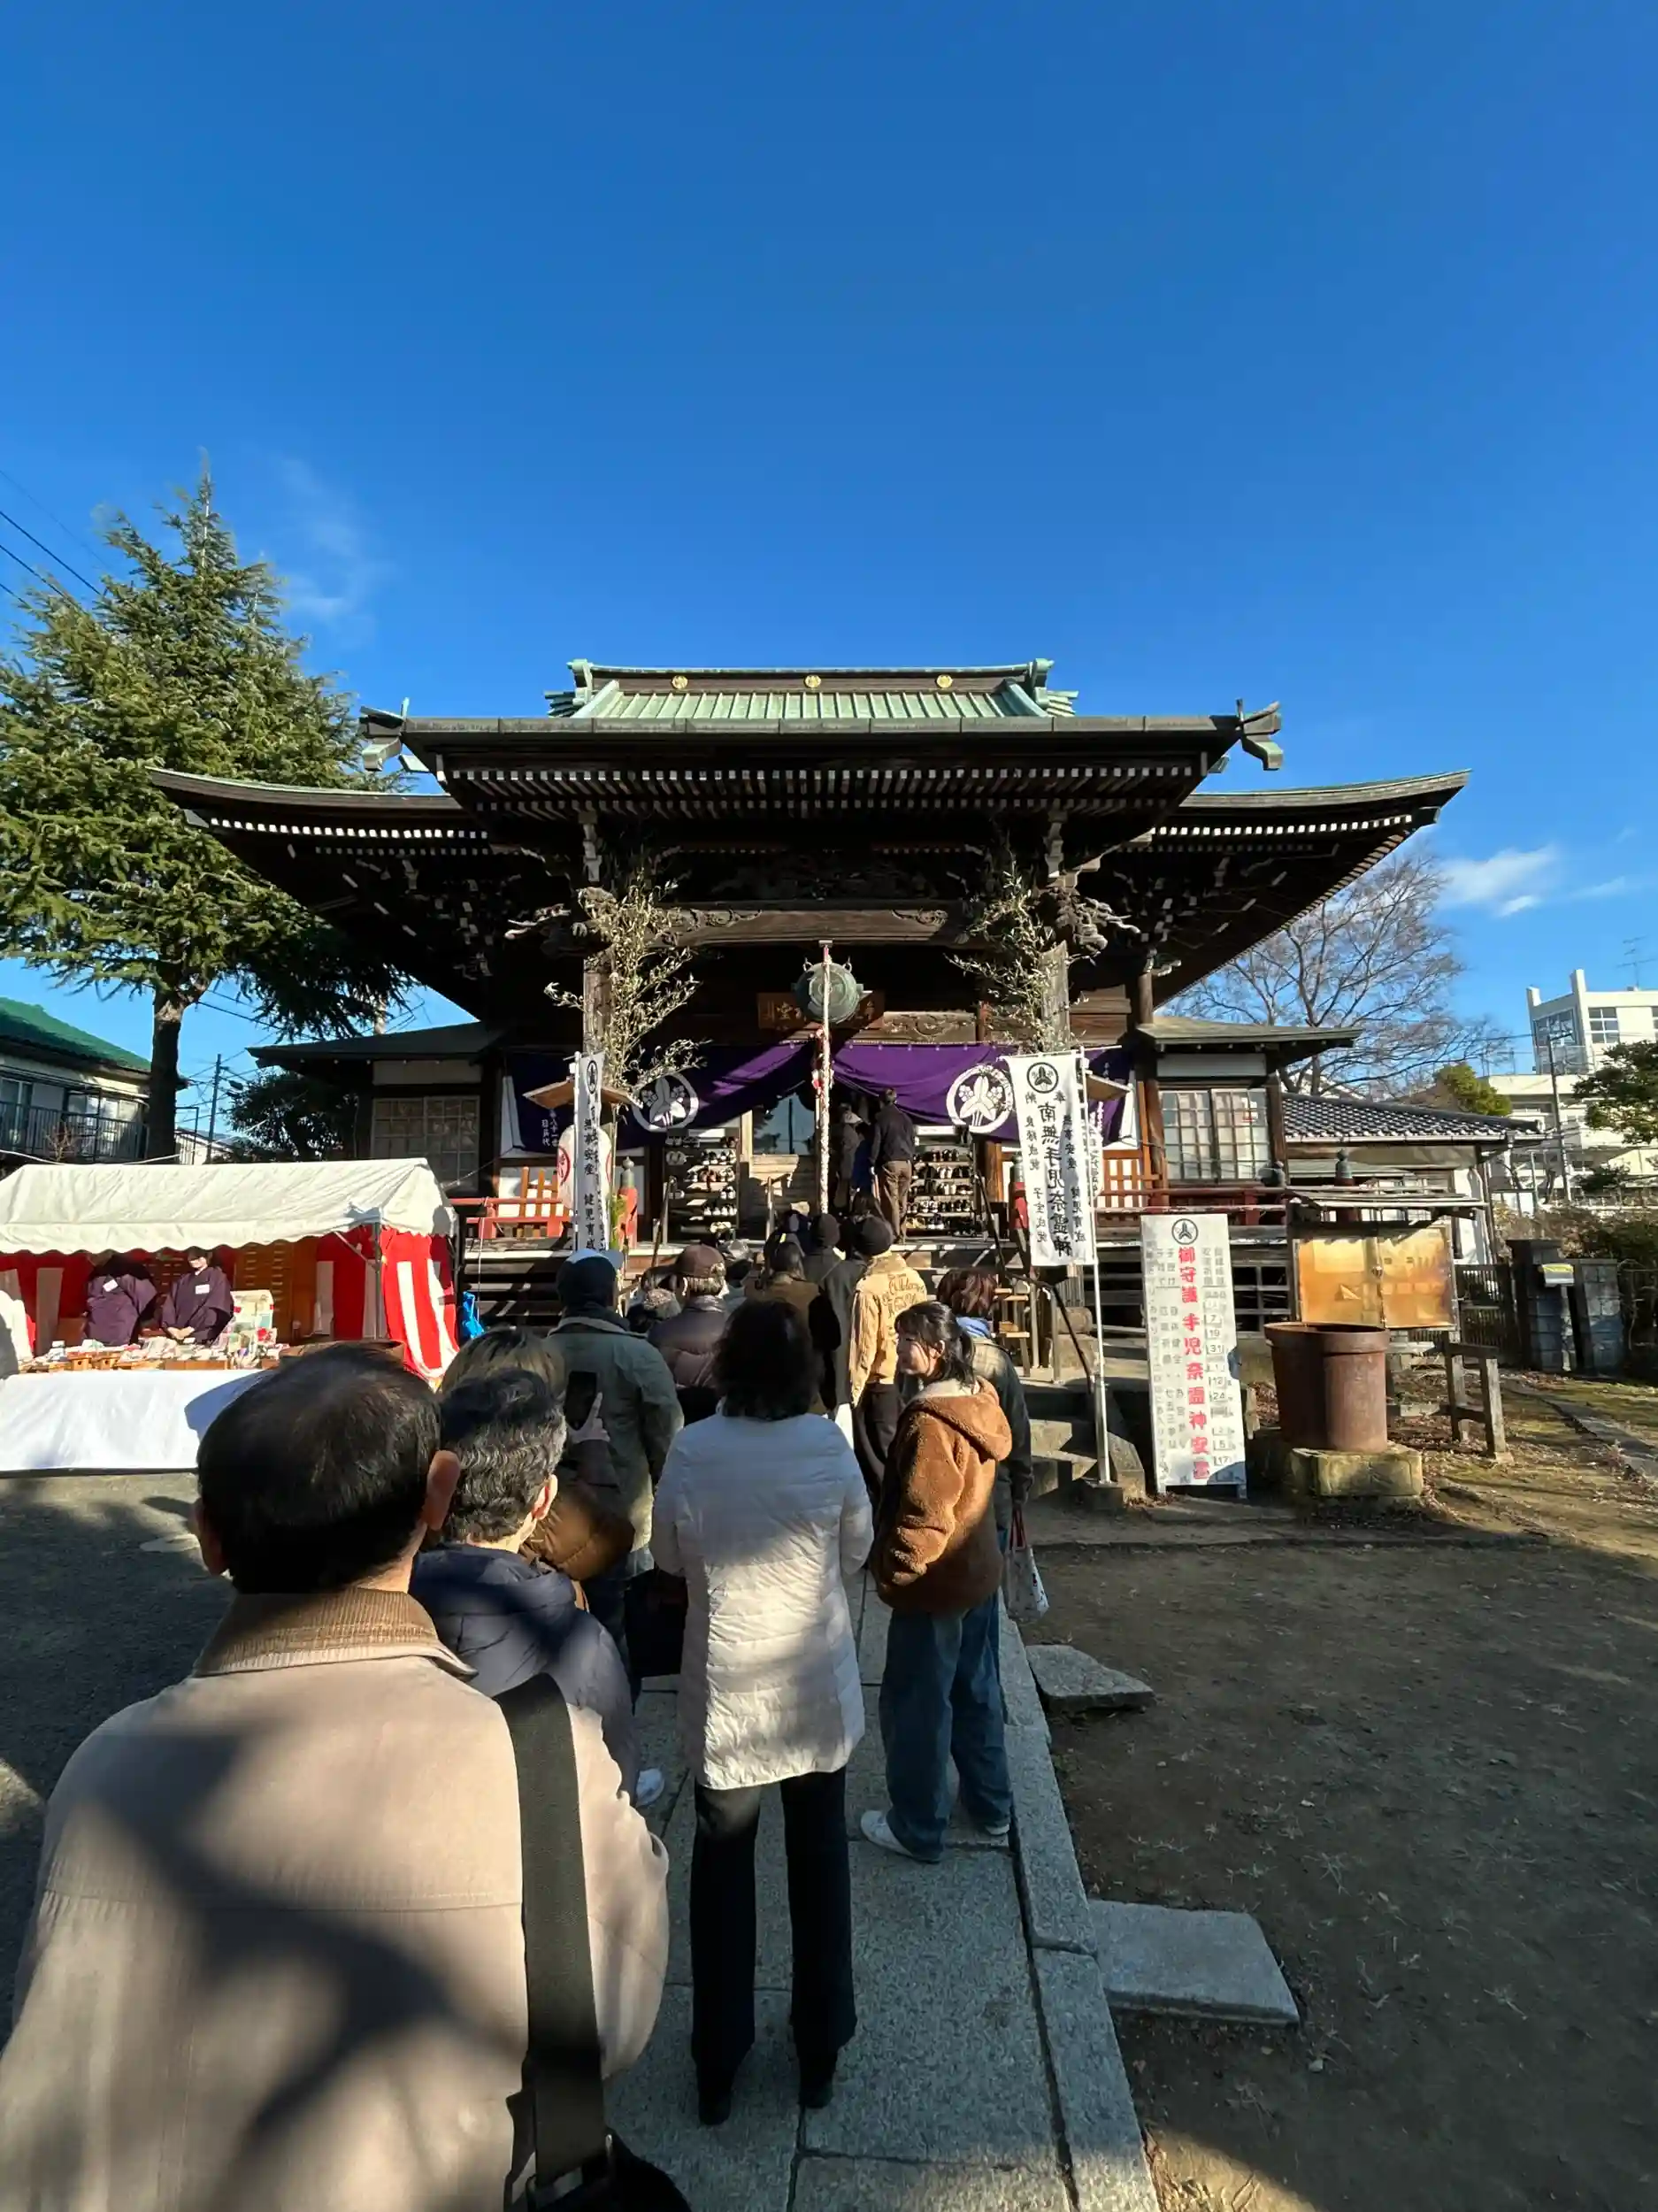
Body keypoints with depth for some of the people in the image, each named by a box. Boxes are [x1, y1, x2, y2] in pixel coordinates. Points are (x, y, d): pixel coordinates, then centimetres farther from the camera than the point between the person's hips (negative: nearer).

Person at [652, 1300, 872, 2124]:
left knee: (722, 1865, 21)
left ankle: (717, 2063, 36)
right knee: (819, 1861, 22)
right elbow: (856, 1551, -4)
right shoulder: (829, 1445, -17)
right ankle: (819, 2052, 40)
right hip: (816, 1689, 1)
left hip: (725, 1692, -1)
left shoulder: (692, 1452, -18)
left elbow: (670, 1557, -4)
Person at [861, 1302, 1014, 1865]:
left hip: (935, 1587, -9)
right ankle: (991, 1805, 40)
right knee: (977, 1692, 23)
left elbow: (924, 1516, -27)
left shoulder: (931, 1423, -28)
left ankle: (918, 1828, 27)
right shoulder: (978, 1399, -1)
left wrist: (894, 1572, -14)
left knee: (915, 1706, 10)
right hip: (980, 1573, 9)